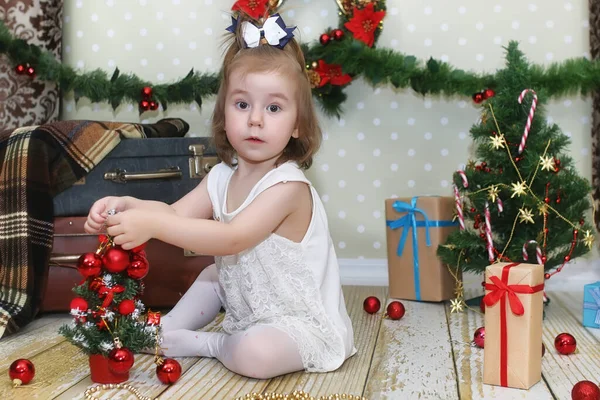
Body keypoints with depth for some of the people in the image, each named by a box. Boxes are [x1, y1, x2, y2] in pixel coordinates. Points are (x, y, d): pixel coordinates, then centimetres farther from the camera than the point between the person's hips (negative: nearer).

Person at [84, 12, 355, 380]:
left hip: (301, 321, -7)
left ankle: (203, 344, -3)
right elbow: (176, 214, -7)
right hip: (248, 304, 8)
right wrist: (127, 205, -27)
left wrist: (153, 224, -43)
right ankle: (169, 328, 22)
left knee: (255, 354, -29)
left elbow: (233, 239, -36)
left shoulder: (288, 185, -26)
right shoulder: (222, 177, -2)